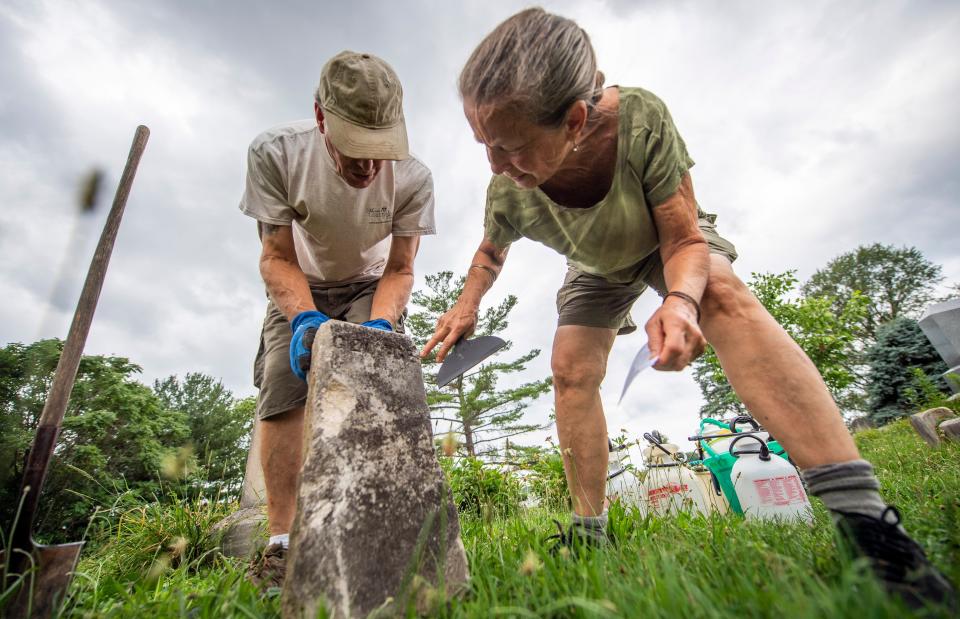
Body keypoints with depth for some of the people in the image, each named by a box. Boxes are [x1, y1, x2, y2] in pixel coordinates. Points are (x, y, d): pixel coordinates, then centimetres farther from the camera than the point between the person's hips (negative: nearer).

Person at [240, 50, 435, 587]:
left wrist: (379, 324, -36)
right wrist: (304, 319, -38)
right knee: (281, 388, -12)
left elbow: (400, 270, -17)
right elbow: (277, 257, -20)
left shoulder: (413, 177, -27)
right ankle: (281, 539, -5)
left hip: (372, 288, 0)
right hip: (300, 289, 1)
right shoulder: (275, 153, -26)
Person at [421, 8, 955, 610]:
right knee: (571, 371, -12)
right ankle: (591, 529, 2)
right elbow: (491, 252, -4)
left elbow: (683, 239, -30)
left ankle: (861, 512, -36)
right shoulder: (506, 192, -29)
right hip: (597, 267, 3)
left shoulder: (641, 118, -37)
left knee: (724, 294, -34)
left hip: (667, 240, -2)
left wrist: (680, 299, -51)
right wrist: (467, 304, -21)